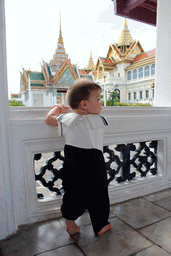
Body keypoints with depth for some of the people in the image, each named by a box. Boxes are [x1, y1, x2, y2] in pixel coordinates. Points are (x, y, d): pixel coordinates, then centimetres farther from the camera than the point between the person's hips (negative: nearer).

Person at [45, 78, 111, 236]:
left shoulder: (67, 119, -1)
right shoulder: (100, 120, -3)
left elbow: (49, 118, 14)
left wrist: (57, 108, 30)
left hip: (74, 167, 2)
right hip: (95, 164, -2)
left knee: (73, 194, 18)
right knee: (98, 195, 15)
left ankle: (70, 224, 35)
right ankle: (101, 225, 30)